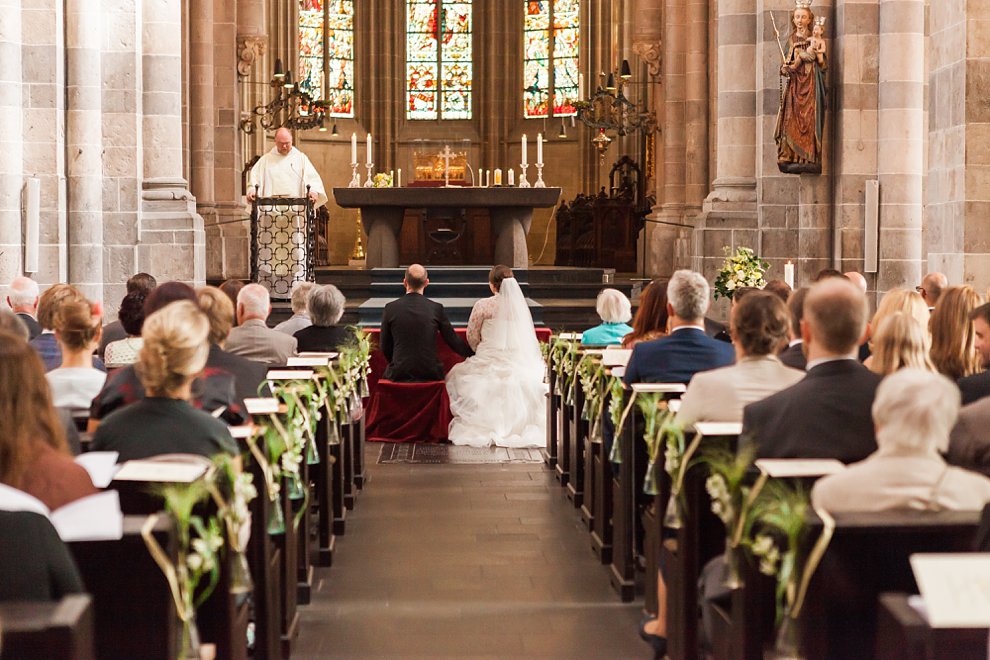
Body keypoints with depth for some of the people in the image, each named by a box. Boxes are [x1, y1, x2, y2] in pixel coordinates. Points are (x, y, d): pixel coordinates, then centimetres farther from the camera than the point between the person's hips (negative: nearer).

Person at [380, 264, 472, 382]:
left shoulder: (390, 308, -3)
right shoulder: (436, 308, -3)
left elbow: (385, 347, 4)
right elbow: (454, 342, 5)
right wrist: (473, 355, 23)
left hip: (399, 374, 0)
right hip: (430, 374, 0)